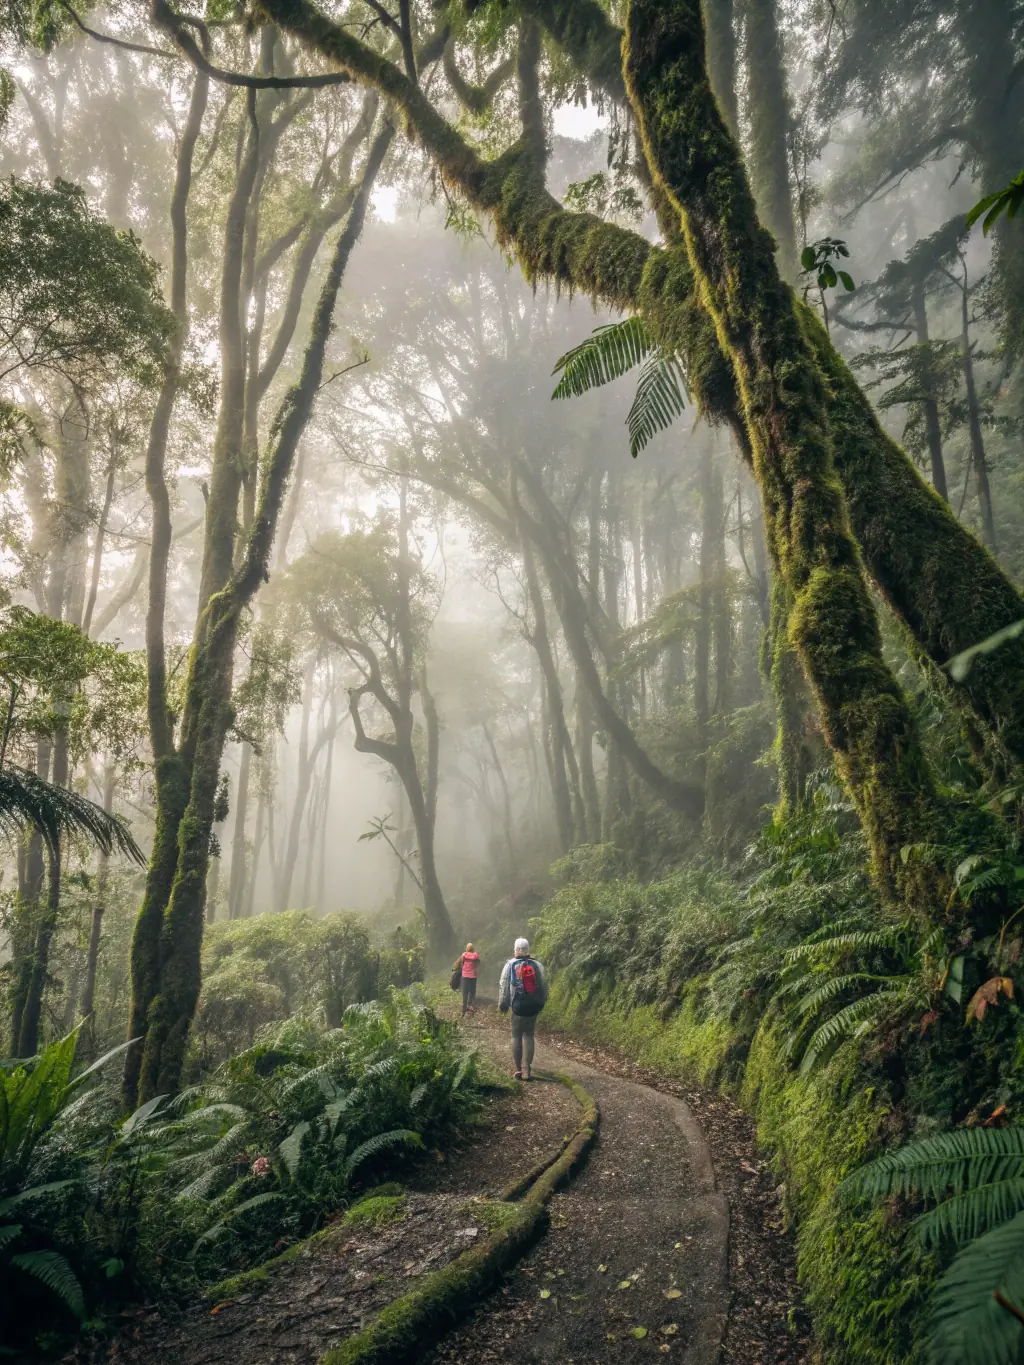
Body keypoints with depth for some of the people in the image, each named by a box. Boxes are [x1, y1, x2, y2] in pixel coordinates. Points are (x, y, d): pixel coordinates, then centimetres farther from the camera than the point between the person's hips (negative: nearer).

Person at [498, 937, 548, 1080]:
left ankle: (519, 1069, 8)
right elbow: (544, 985, 7)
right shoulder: (537, 965, 5)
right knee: (528, 1036, 10)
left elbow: (504, 986, -1)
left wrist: (502, 1004, 8)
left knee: (516, 1036, 10)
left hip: (518, 1006, -2)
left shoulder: (510, 965, -1)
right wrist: (542, 1002, 18)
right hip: (533, 1006, 2)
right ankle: (526, 1069, 3)